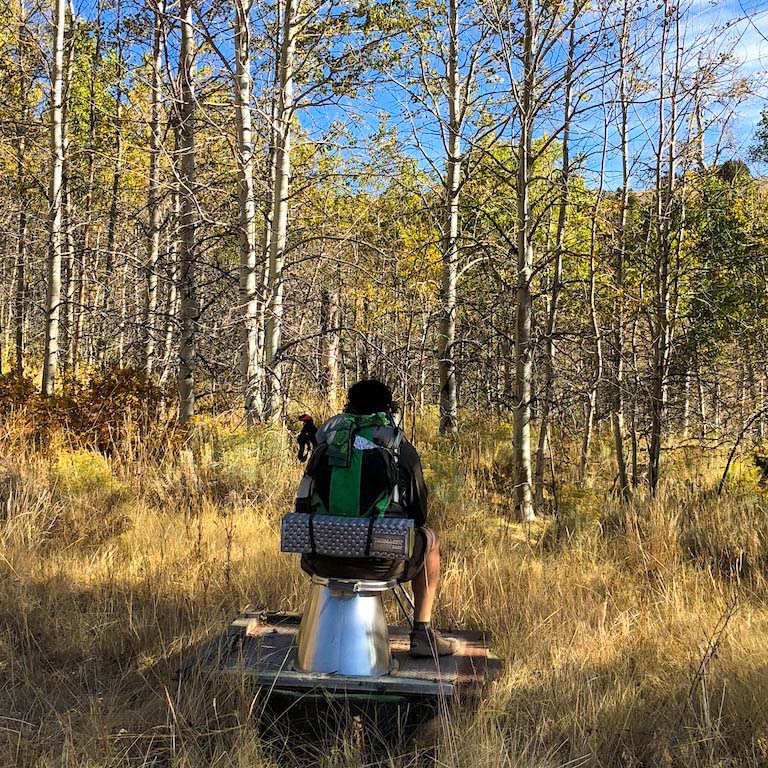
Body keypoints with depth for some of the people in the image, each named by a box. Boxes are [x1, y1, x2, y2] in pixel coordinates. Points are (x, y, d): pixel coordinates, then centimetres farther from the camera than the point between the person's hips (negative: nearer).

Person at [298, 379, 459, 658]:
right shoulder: (403, 450, 3)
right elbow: (419, 509, 11)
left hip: (325, 558, 3)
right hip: (382, 560, -3)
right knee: (429, 541, 27)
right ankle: (422, 633, 25)